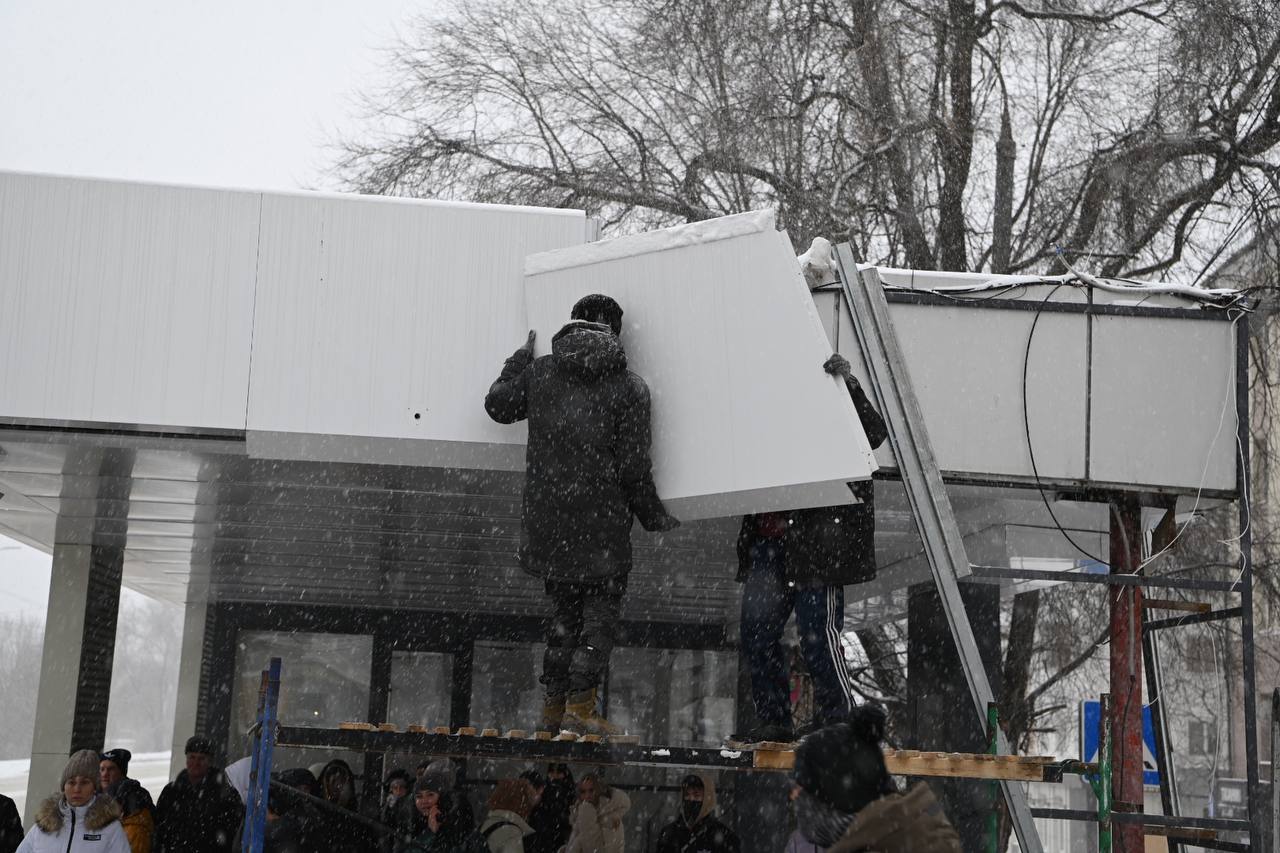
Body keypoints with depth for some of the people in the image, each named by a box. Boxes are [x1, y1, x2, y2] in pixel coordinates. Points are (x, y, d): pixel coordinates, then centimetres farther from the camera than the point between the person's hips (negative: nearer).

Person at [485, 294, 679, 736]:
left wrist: (519, 359, 35)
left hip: (547, 520, 4)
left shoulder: (539, 372, 4)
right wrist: (655, 518, 7)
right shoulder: (629, 387, -5)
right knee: (600, 614, 6)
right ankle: (581, 707, 2)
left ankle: (554, 706, 20)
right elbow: (634, 468, -6)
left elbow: (497, 405, 21)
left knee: (564, 612, 17)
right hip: (601, 522, -4)